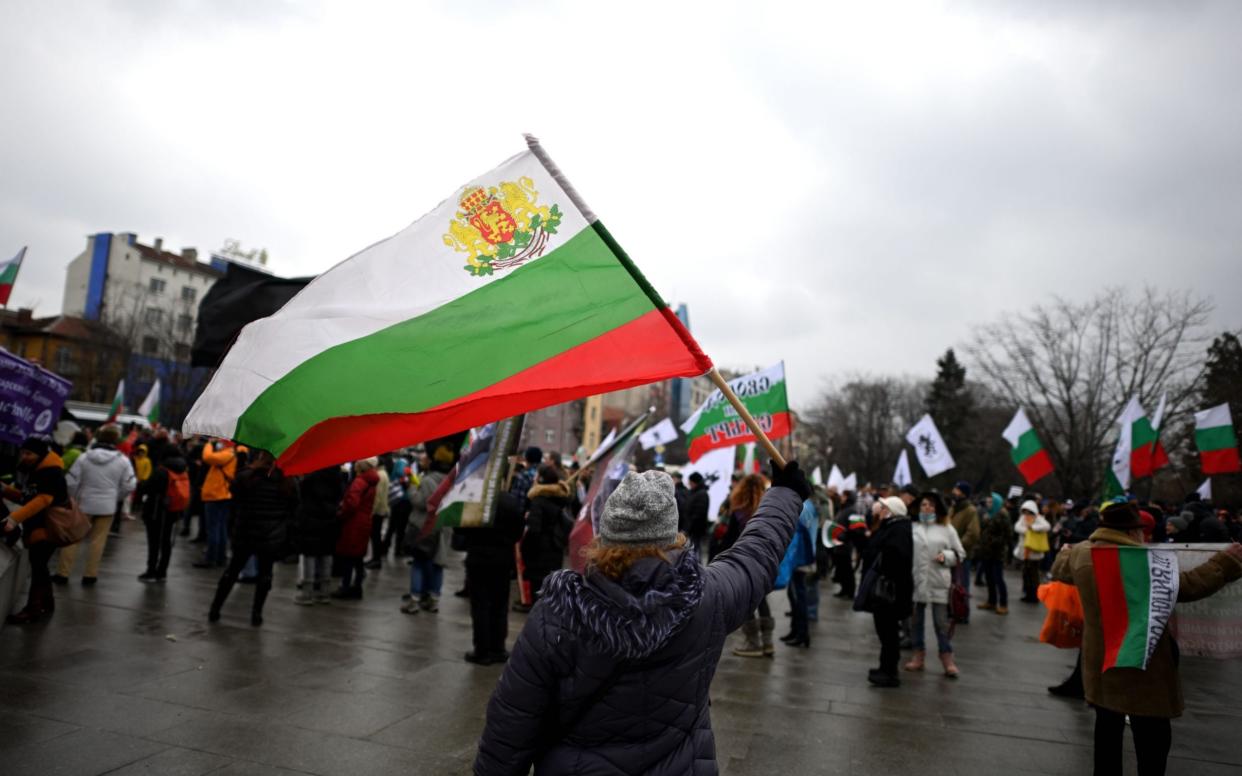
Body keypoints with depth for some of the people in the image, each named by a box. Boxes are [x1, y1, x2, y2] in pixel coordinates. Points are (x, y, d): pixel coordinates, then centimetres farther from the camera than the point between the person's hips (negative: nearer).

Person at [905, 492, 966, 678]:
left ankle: (947, 659, 14)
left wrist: (946, 556, -10)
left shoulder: (947, 528, 4)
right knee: (916, 621, 10)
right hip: (915, 580, 1)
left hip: (939, 582, -1)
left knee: (941, 622, 2)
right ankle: (919, 656, 23)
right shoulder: (911, 527, 0)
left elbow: (960, 553, 8)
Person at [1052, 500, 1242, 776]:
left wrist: (1065, 551, 41)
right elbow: (1188, 586, -20)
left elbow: (1059, 571, 20)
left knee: (1108, 724, 21)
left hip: (1100, 659, 7)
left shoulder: (1080, 553, 0)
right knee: (1152, 736, 5)